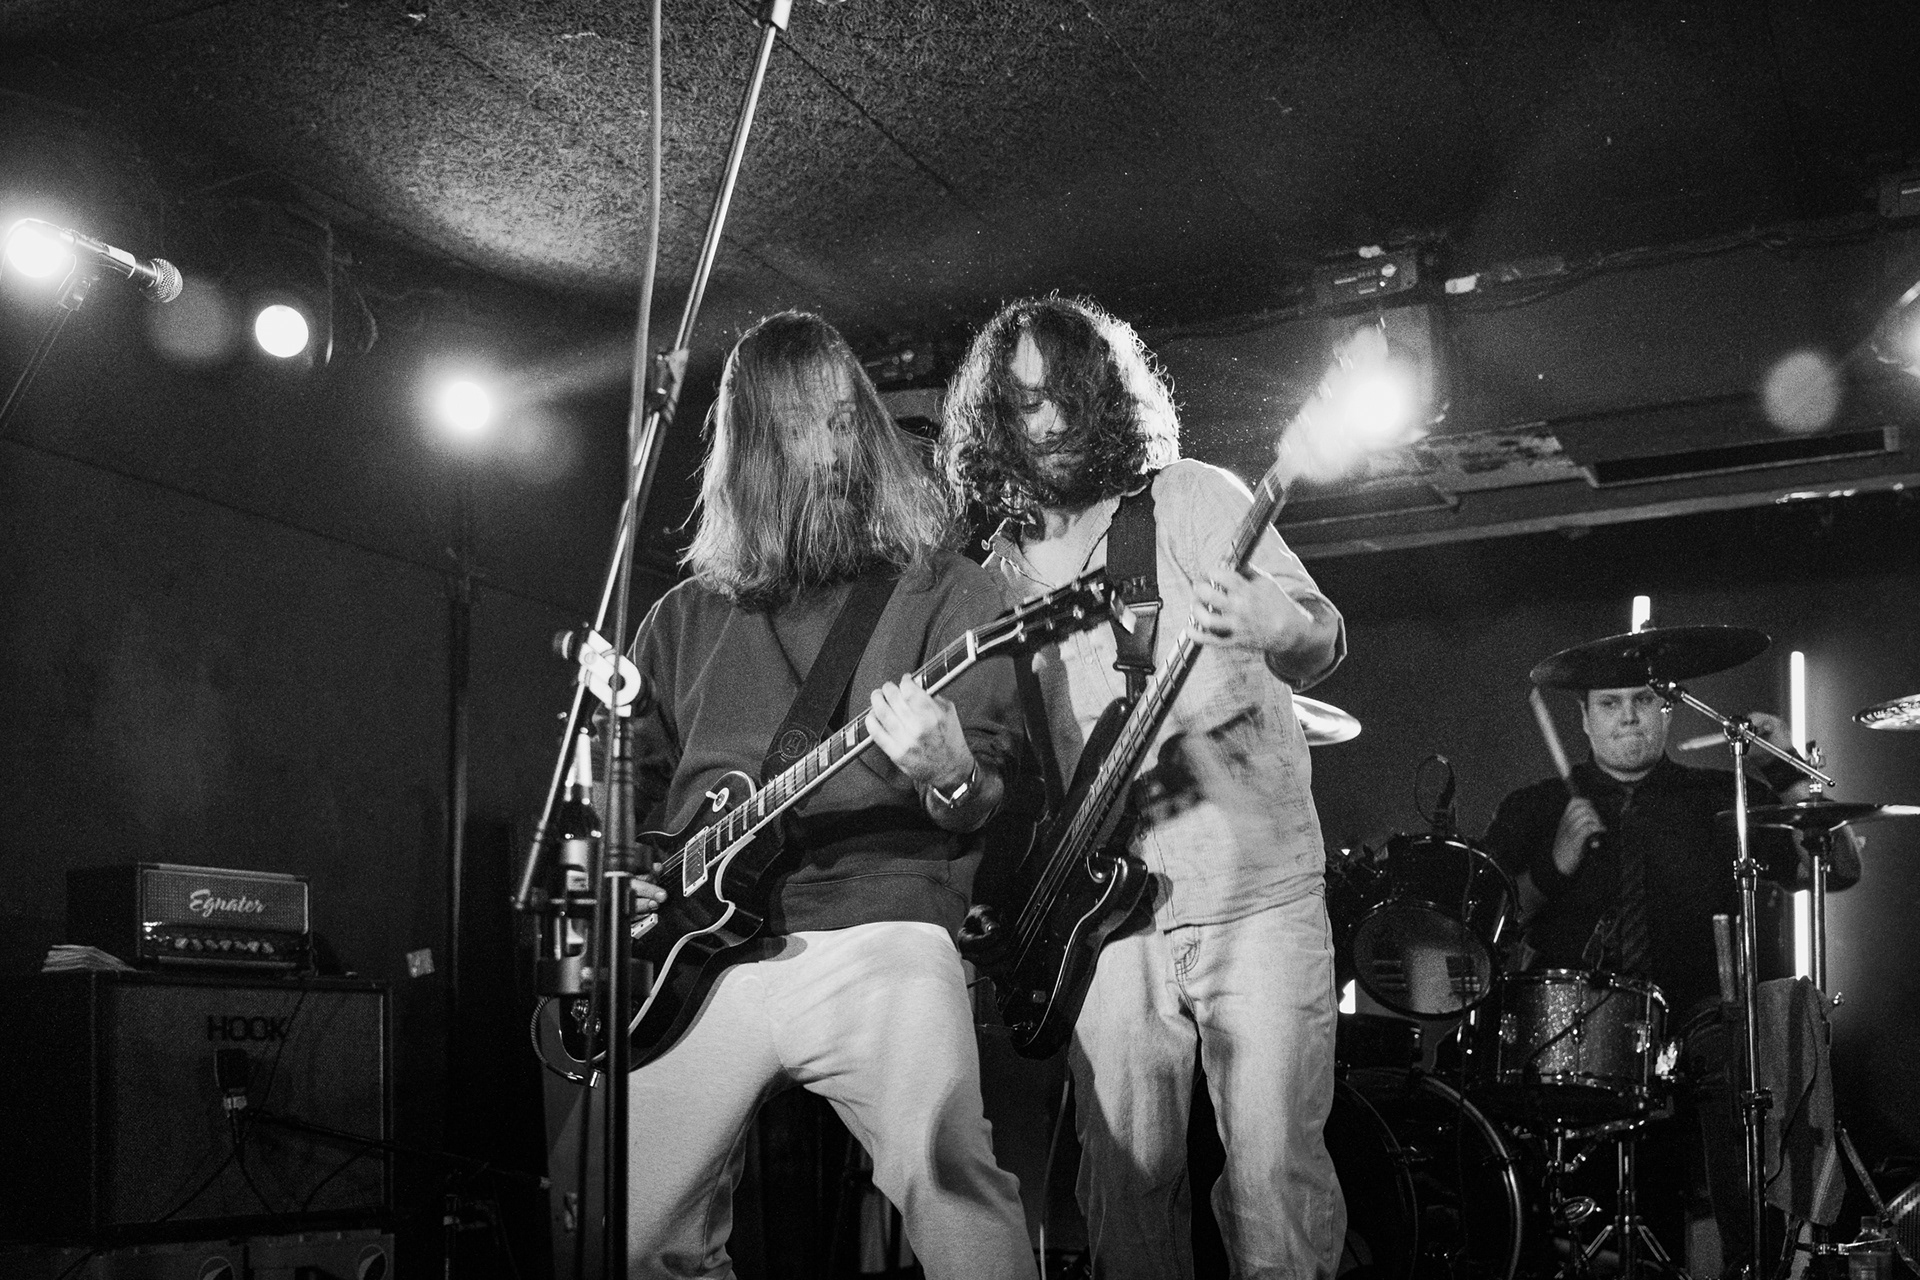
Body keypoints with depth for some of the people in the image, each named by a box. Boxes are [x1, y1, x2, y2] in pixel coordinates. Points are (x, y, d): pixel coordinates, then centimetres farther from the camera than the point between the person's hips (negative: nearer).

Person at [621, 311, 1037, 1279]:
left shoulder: (946, 591, 9)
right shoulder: (684, 617, 18)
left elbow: (1002, 790, 1)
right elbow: (623, 786, 25)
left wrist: (951, 781, -21)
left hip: (876, 938, -3)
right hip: (699, 952, 4)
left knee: (954, 1193, -23)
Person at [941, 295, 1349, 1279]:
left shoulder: (1191, 498, 2)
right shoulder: (1002, 576, 11)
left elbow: (1322, 639, -6)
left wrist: (1278, 628, -28)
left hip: (1256, 891, -3)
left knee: (1274, 1177, -9)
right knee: (1124, 1184, 1)